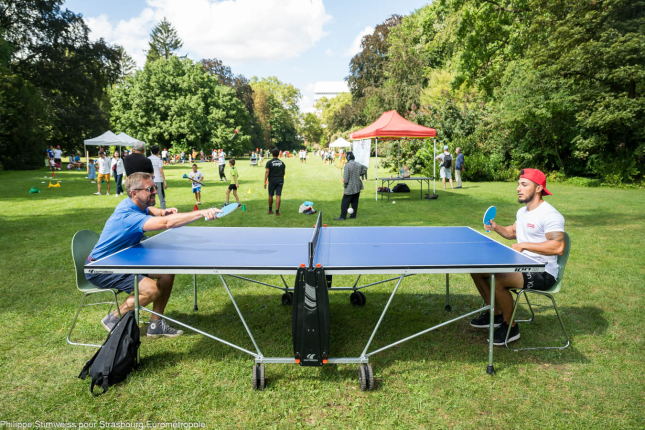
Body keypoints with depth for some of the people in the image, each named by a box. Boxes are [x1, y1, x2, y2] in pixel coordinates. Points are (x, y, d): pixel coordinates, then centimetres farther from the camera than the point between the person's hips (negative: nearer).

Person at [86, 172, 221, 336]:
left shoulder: (133, 204, -3)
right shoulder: (128, 216, -33)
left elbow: (148, 209, 22)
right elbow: (166, 223, -48)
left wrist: (162, 212, -3)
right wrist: (201, 213, -54)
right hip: (101, 269, -10)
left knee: (167, 272, -2)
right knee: (152, 290, -26)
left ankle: (156, 324, 8)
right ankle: (112, 319, 0)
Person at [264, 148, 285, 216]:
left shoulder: (269, 162, -7)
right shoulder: (282, 163, 5)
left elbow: (267, 172, -12)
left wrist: (265, 182, -11)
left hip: (272, 181, -2)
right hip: (280, 181, 2)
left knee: (270, 195, 13)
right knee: (278, 196, -2)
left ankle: (270, 210, 22)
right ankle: (277, 211, -5)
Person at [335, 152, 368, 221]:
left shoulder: (347, 165, -18)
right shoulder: (358, 164, 3)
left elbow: (346, 178, -18)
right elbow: (365, 168, 24)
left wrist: (344, 186, -3)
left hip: (350, 188, -7)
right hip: (357, 187, 7)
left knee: (345, 202, -1)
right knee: (355, 202, 13)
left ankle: (342, 217, -1)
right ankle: (353, 215, 19)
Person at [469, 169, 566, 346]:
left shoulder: (550, 215, -20)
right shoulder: (522, 211, 12)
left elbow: (558, 247, -30)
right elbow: (512, 232, 28)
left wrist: (524, 245, -24)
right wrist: (496, 227, 6)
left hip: (543, 273, -10)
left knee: (498, 281, -31)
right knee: (476, 270, 6)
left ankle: (510, 328, -7)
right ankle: (496, 314, 20)